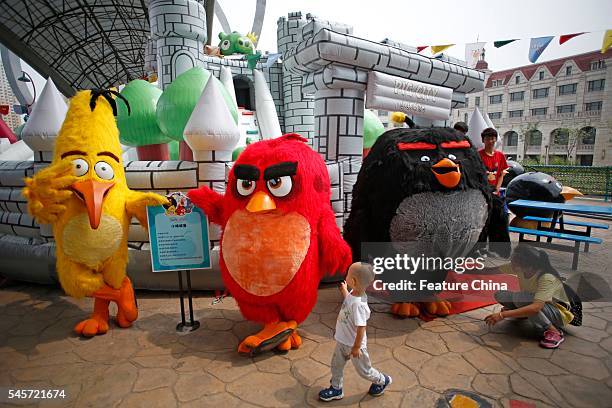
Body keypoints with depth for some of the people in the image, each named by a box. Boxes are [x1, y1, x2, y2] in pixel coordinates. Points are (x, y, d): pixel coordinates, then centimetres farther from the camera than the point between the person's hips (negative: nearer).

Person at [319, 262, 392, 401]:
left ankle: (382, 380, 43)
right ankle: (336, 389, 41)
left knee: (364, 370, 17)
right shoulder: (354, 294, -12)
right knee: (336, 364, 21)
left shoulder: (359, 304, -38)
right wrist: (344, 291, 21)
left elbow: (361, 327, -31)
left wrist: (356, 347, -21)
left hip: (353, 344, -8)